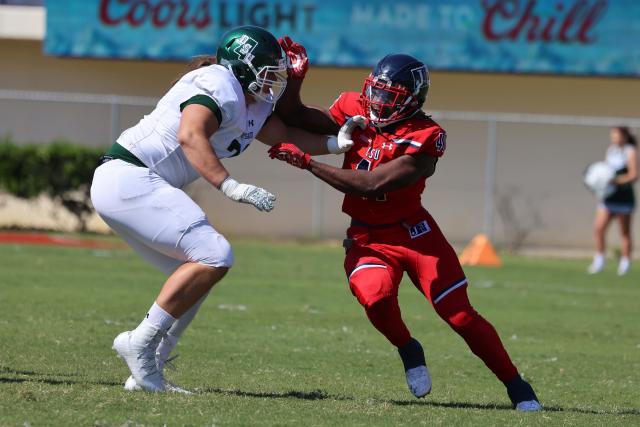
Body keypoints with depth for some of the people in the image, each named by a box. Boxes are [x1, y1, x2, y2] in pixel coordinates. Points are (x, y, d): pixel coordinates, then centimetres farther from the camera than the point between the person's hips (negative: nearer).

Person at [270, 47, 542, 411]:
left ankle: (517, 387, 11)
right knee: (376, 298, -28)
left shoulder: (424, 139, -21)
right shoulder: (356, 111, -4)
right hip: (367, 237, 3)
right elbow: (293, 118, 1)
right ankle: (408, 350, 3)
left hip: (414, 233, -3)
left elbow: (372, 184, -28)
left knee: (460, 315, -4)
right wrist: (295, 79, -17)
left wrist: (307, 162, -26)